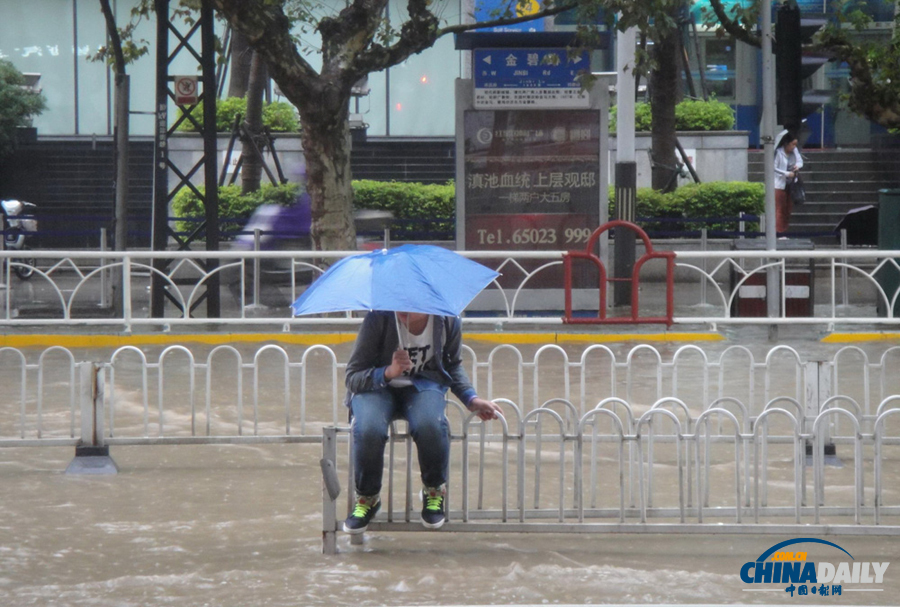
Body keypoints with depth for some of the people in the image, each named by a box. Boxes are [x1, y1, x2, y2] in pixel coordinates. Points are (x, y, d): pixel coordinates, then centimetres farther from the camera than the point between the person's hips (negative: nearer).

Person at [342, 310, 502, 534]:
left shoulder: (448, 322, -12)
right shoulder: (379, 319, -22)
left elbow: (453, 365, 12)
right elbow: (352, 377, -16)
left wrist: (471, 400, 0)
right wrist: (388, 372, -32)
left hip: (423, 384, 1)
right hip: (377, 386, -1)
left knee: (430, 425, -35)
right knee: (368, 430, -35)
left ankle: (434, 491, -4)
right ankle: (367, 497, -5)